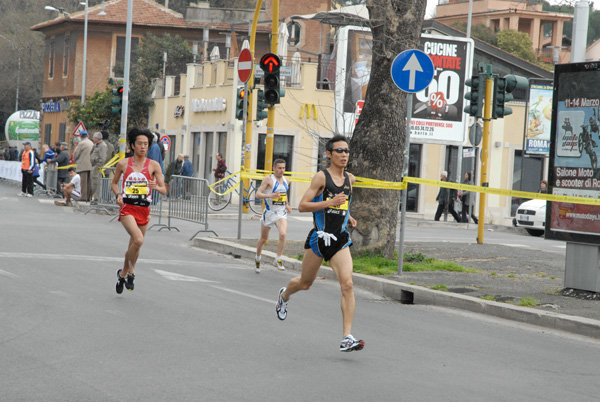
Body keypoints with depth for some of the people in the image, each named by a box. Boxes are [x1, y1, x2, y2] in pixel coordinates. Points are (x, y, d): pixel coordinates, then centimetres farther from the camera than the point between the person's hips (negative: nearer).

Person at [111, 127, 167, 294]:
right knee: (138, 240, -25)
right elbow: (114, 183, 16)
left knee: (134, 245, 12)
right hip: (127, 208, -2)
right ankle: (131, 270, -3)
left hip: (144, 210, 2)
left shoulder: (153, 165, 1)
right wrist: (118, 195, -4)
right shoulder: (123, 164, 2)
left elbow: (164, 190, 1)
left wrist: (156, 186, -21)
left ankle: (123, 274, 35)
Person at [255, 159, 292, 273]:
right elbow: (258, 194, -17)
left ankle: (278, 260, -10)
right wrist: (270, 195, -32)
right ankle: (257, 258, 36)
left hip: (281, 213, 3)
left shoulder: (286, 181, 7)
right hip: (269, 212, -3)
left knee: (283, 234, -22)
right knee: (263, 238, 12)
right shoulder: (268, 179, -10)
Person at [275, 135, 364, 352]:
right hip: (319, 238, -3)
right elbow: (302, 205, -14)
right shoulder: (321, 177, -8)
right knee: (305, 283, 15)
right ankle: (284, 295, 52)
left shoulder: (350, 179, 10)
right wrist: (330, 202, -23)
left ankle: (347, 338, -18)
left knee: (347, 284, -15)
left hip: (340, 240, 3)